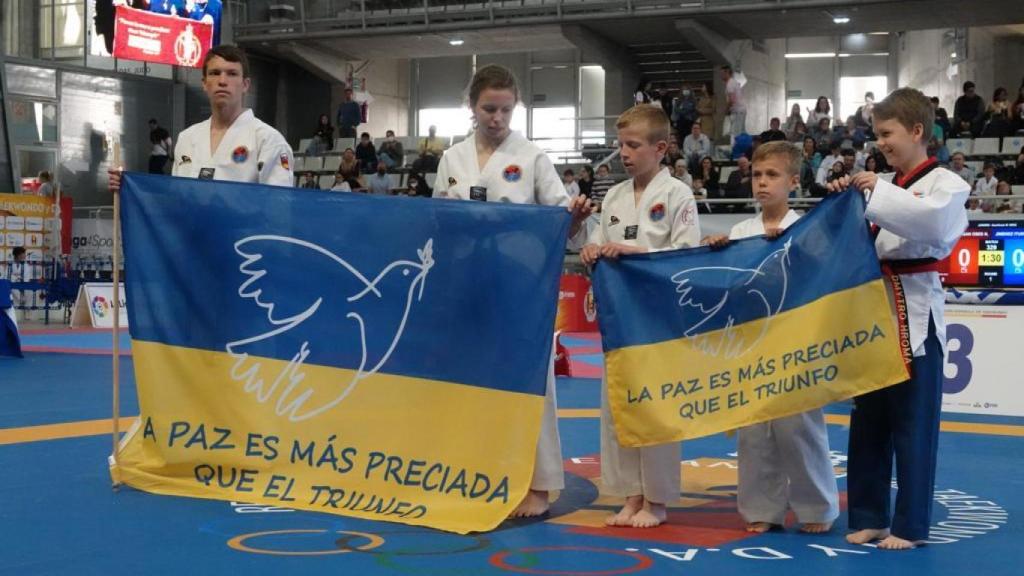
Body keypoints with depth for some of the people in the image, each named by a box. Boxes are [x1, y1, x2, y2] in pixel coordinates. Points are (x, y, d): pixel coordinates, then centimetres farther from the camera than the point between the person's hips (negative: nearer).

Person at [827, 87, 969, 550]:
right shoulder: (882, 184, 13)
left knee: (912, 425, 0)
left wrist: (879, 193, -22)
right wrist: (844, 200, 0)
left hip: (915, 314, -7)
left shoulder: (945, 183, -6)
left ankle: (910, 524, 10)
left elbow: (936, 220, -27)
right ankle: (869, 516, 22)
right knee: (868, 420, 11)